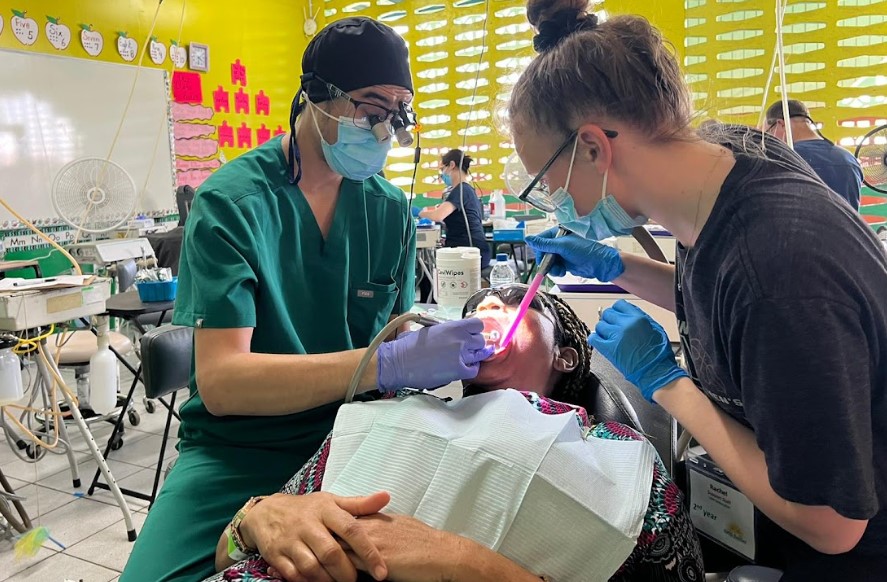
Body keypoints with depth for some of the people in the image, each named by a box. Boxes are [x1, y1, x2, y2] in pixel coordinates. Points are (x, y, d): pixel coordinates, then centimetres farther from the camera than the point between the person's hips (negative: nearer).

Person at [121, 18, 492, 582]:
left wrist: (431, 351, -16)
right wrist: (385, 364, -32)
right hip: (237, 453, -3)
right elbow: (220, 380, -22)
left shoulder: (392, 211, 0)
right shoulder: (231, 201, -12)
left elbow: (395, 338, 7)